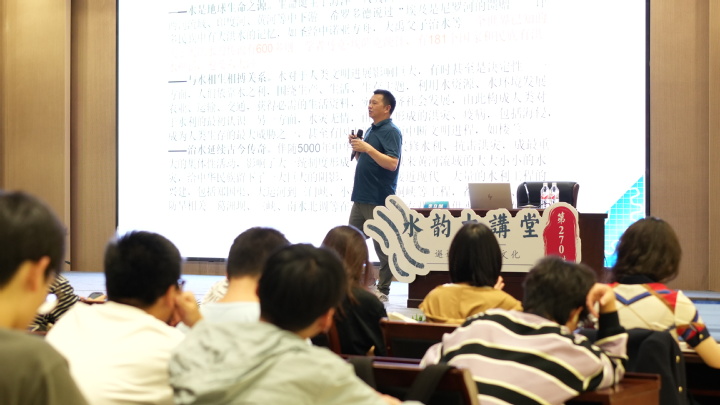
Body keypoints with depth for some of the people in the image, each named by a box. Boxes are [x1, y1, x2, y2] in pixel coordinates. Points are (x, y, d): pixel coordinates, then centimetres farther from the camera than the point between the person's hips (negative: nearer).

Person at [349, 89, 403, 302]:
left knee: (382, 245, -3)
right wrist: (356, 147, 7)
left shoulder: (391, 132, -10)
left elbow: (392, 163, -22)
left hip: (379, 199, -10)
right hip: (361, 196, 10)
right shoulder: (371, 130, 17)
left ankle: (383, 290, 2)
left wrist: (367, 148, -26)